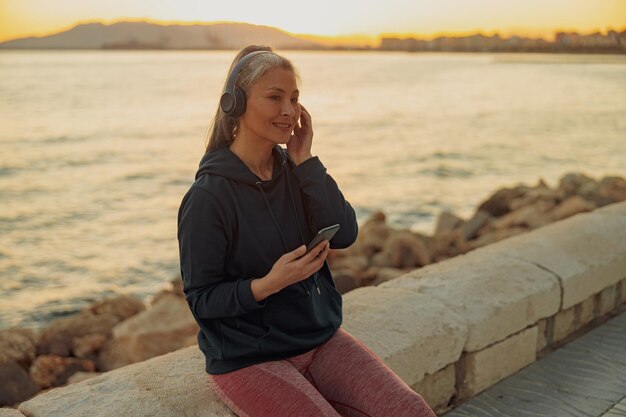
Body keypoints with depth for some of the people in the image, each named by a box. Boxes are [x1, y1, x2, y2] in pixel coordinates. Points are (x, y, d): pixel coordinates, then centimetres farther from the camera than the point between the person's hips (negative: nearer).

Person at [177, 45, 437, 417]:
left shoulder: (295, 171, 3)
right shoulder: (208, 196, -15)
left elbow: (344, 235, -9)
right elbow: (200, 299, -11)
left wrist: (305, 161, -12)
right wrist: (269, 284, -27)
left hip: (320, 337, 5)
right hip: (249, 357, -5)